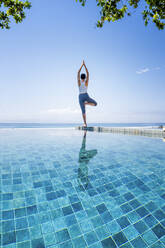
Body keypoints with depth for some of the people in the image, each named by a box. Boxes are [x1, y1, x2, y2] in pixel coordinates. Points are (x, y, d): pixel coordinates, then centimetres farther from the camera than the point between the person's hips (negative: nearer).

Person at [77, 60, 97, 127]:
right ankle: (86, 103, -9)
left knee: (83, 111, 1)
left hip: (80, 97, 2)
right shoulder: (86, 82, -3)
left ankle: (85, 124, -6)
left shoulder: (79, 82, -1)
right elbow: (87, 73, 2)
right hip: (86, 95, -2)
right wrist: (85, 65, 7)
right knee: (95, 103, 17)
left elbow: (78, 73, 5)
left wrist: (82, 65, 9)